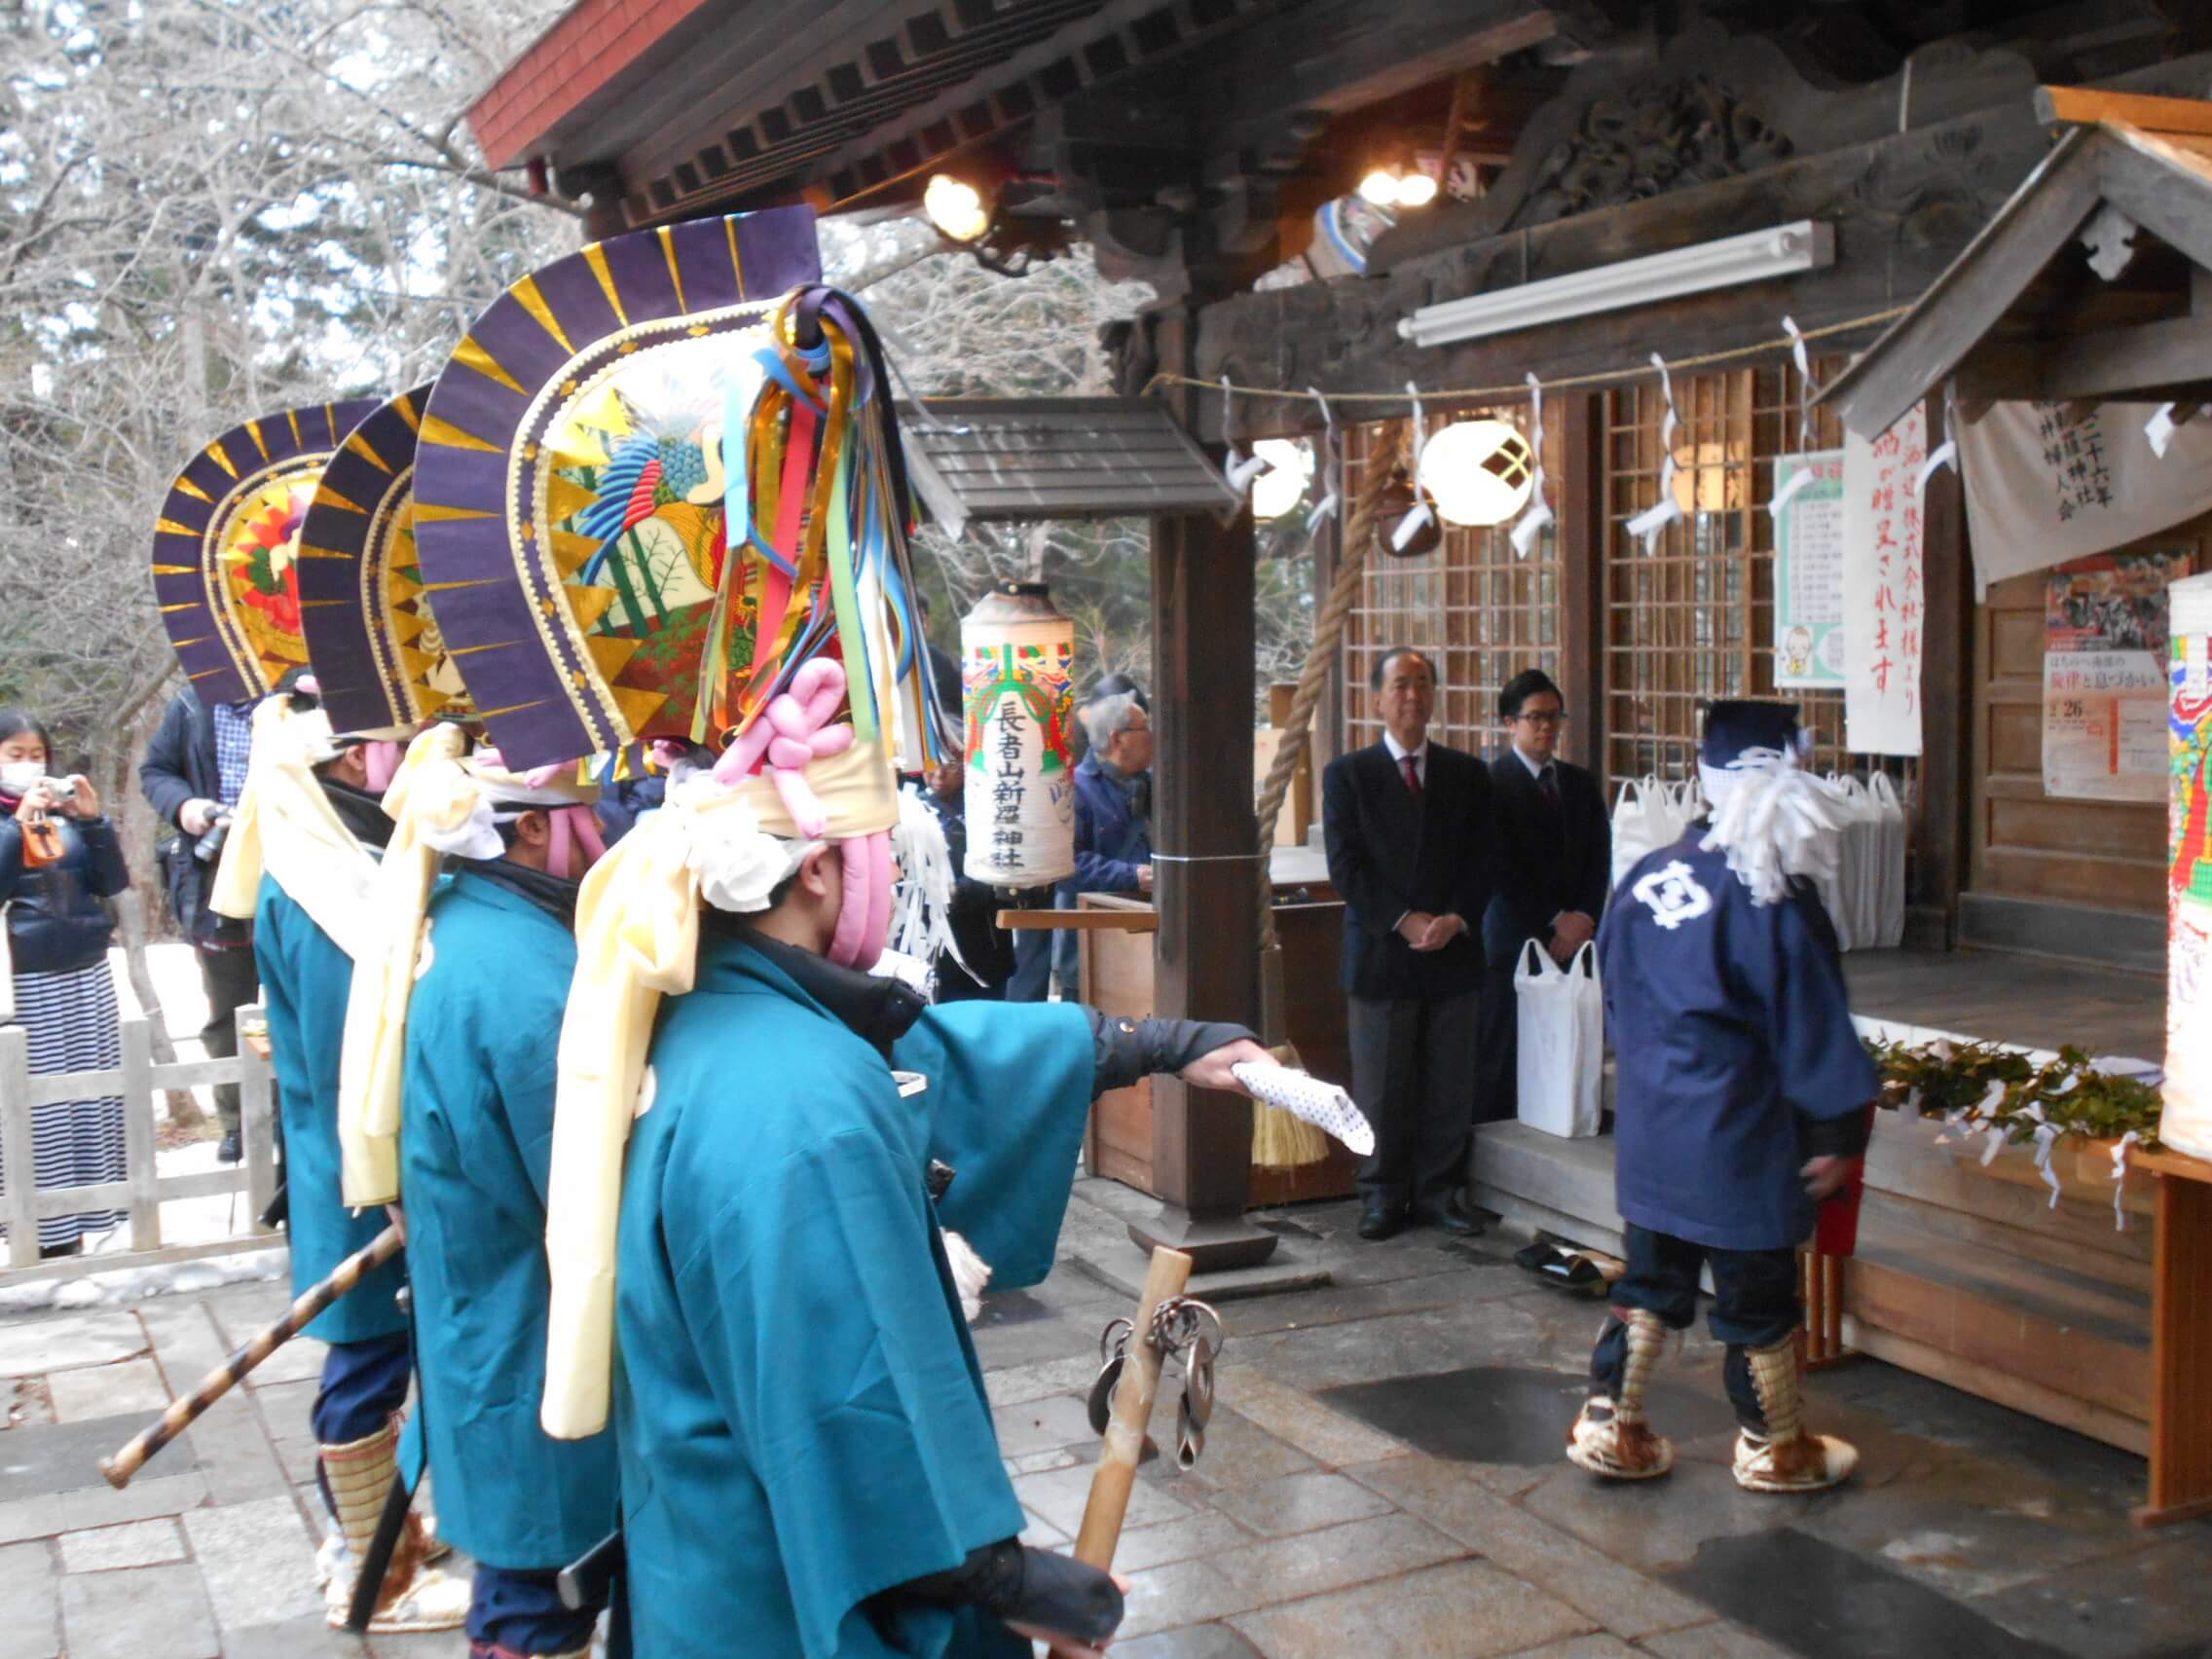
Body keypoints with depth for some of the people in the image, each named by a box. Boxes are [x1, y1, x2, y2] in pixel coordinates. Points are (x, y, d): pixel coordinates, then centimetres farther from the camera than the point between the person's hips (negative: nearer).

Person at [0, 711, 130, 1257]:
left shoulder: (67, 815, 11)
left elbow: (113, 882, 6)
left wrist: (93, 820, -5)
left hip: (87, 974, 4)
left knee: (93, 1101, 3)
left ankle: (76, 1228, 11)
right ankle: (47, 1236, -1)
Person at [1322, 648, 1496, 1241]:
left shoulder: (1467, 774, 11)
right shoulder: (1347, 774, 2)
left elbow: (1482, 860, 7)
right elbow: (1345, 866, -5)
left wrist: (1455, 919, -9)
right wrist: (1405, 921, -14)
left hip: (1453, 951, 3)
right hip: (1381, 952, -2)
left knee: (1450, 1086, 6)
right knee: (1380, 1088, 3)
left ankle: (1440, 1192, 17)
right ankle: (1383, 1197, 13)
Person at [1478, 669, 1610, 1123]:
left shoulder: (1582, 785, 16)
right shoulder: (1491, 783, -3)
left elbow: (1599, 862, 11)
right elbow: (1501, 869, -8)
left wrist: (1581, 921, -4)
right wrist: (1555, 921, -10)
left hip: (1575, 938, 5)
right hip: (1515, 940, -5)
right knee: (1503, 1059, -3)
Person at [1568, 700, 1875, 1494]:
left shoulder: (1646, 878, 1)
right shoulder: (1772, 903, -19)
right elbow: (1813, 1031, -14)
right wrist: (1838, 1132, -5)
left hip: (1649, 1128, 6)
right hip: (1738, 1139, -6)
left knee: (1651, 1278, 17)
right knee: (1758, 1294, 10)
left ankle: (1607, 1423, 22)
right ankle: (1773, 1448, 25)